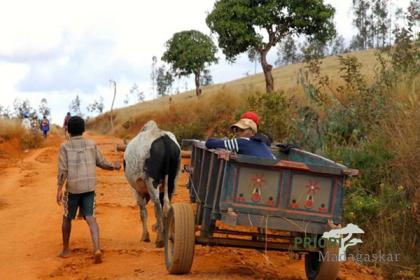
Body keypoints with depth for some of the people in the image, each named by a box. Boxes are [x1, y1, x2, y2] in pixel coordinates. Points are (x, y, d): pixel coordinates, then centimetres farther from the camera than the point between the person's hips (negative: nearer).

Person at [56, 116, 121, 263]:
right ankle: (96, 248, -21)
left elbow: (62, 169, -9)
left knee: (67, 218, 17)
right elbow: (102, 163, 11)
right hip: (89, 187, 1)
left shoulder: (65, 146, -3)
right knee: (90, 218, -2)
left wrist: (59, 189, -9)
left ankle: (65, 250, 26)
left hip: (72, 187, -1)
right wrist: (114, 166, 29)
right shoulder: (91, 144, 4)